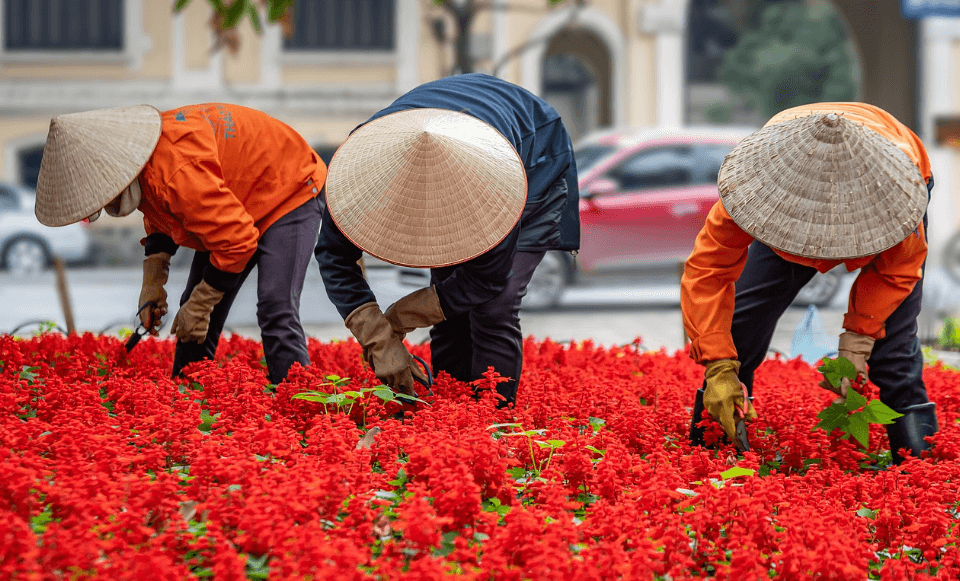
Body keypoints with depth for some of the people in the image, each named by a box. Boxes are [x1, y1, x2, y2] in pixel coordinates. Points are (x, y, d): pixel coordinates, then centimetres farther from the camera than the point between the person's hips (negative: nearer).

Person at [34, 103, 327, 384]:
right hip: (231, 212, 9)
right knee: (194, 323, 7)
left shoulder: (177, 173, -41)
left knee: (276, 313, -24)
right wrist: (152, 283, -3)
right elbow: (160, 220, 11)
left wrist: (198, 307, -24)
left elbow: (236, 241, -35)